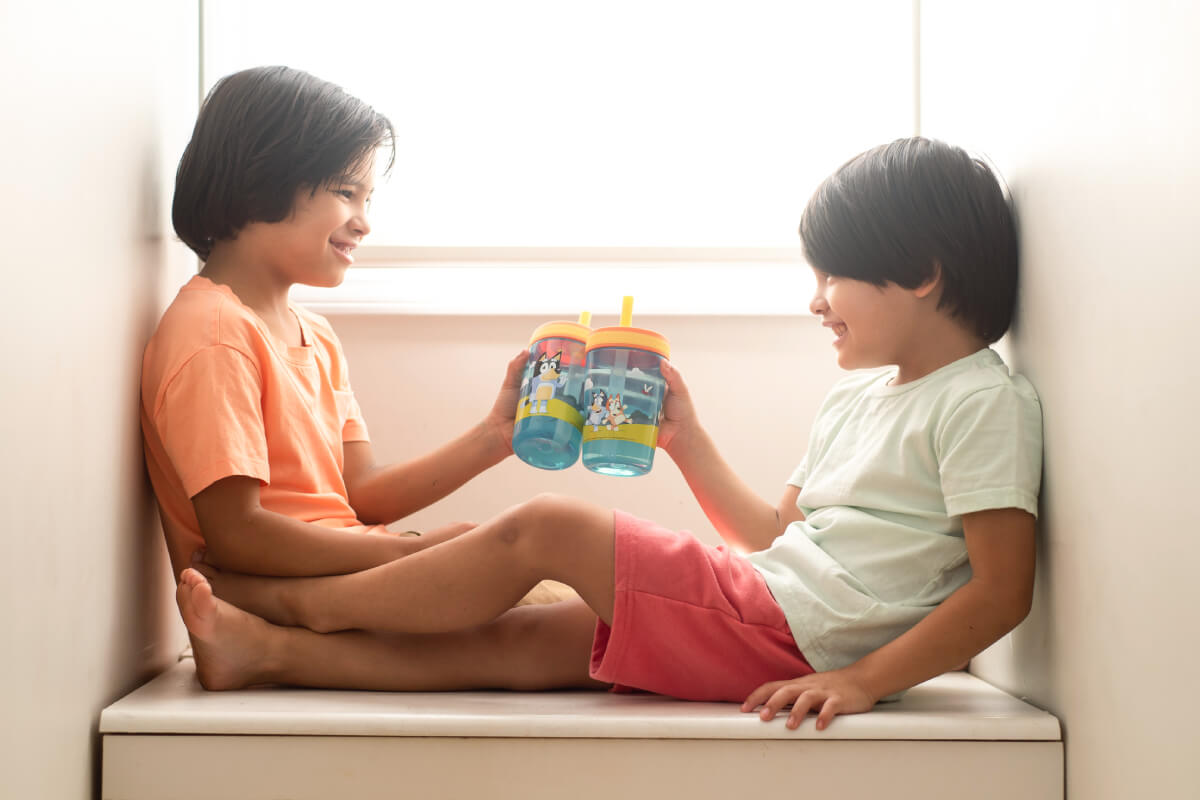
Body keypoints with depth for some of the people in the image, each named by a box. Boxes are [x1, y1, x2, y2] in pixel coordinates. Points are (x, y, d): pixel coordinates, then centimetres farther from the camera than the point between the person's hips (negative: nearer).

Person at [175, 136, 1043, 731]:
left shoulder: (984, 402, -7)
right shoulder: (858, 398, 21)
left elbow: (1003, 589, -15)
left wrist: (865, 679, -21)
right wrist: (687, 439, 20)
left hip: (791, 635, -8)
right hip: (760, 609, 8)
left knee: (545, 526, -9)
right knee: (510, 642, 0)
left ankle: (303, 600, 5)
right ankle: (270, 650, 3)